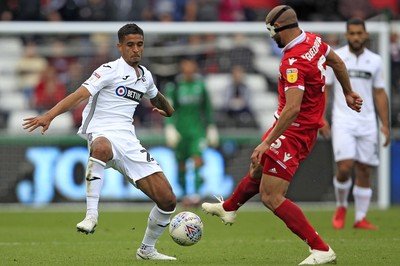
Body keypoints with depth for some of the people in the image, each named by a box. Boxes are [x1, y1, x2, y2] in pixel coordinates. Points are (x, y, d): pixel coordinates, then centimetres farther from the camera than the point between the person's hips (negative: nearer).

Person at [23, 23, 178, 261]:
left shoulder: (145, 76, 16)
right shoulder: (110, 70, -5)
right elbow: (80, 95, -19)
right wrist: (49, 116, -30)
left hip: (129, 143, 6)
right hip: (103, 135, -6)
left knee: (168, 200, -1)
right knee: (102, 148, -47)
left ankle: (147, 249, 22)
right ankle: (92, 214, -46)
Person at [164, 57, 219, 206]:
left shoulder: (201, 84, 3)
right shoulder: (174, 86, -3)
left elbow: (207, 108, 13)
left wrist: (211, 127, 15)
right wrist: (170, 127, -14)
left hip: (197, 128, 0)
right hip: (181, 128, 0)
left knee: (198, 159, -18)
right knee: (181, 164, 6)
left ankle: (196, 192, -21)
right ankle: (185, 194, 21)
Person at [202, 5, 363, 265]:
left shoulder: (293, 61, -28)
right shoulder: (314, 41, -1)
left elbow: (292, 108, -35)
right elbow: (338, 62, 17)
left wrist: (267, 143, -33)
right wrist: (348, 93, 34)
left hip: (293, 132, -10)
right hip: (306, 126, 10)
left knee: (271, 197, -9)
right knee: (258, 170, 30)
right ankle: (228, 208, 56)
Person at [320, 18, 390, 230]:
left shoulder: (375, 61, 8)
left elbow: (380, 94, 12)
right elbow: (323, 89, 3)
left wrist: (385, 125, 8)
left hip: (367, 123, 3)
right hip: (343, 121, -3)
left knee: (364, 171, 2)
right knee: (345, 167, -16)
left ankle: (360, 218, 10)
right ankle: (341, 207, 9)